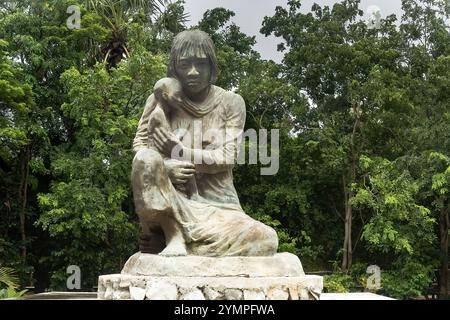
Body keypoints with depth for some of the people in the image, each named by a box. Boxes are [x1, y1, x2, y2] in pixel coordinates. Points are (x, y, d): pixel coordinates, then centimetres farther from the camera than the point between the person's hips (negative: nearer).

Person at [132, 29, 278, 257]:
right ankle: (174, 236, -21)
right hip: (167, 203, -1)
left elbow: (227, 157, -4)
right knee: (146, 159, -31)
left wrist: (180, 153, -19)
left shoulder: (231, 103, 4)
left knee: (267, 240, -25)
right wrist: (165, 166, -18)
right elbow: (140, 144, 4)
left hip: (218, 206, 2)